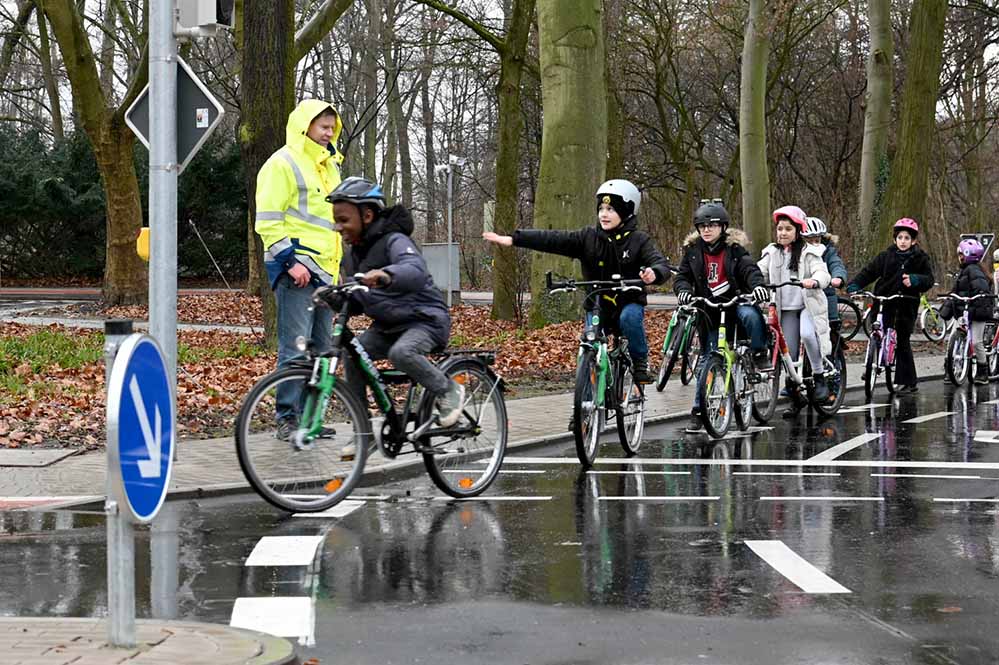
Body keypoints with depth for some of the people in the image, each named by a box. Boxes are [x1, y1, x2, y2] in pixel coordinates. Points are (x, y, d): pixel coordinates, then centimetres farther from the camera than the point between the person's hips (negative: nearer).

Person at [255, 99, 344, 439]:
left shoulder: (327, 165, 22)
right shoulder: (282, 164, -6)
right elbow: (267, 221, -12)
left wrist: (338, 264, 24)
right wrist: (290, 261, -20)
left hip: (323, 270, 9)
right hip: (295, 268, -9)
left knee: (320, 348, 9)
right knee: (295, 346, -11)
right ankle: (287, 418, -8)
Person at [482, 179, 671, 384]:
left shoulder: (638, 240, -6)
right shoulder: (588, 237, 0)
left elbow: (661, 263, -17)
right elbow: (553, 240, -7)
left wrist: (654, 273, -44)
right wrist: (513, 239, -17)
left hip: (629, 303, -2)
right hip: (598, 304, 2)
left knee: (630, 318, -34)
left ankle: (641, 362, -12)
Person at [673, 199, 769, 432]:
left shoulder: (734, 248, -2)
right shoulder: (692, 249, 5)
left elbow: (750, 269, -14)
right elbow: (682, 276, 0)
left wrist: (758, 285, -36)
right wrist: (683, 290, -24)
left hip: (735, 301, -2)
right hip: (709, 310, 2)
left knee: (751, 316, -38)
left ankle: (760, 354, -14)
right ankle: (699, 410, 9)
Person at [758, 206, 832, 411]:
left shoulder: (809, 252, -3)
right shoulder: (772, 254, 10)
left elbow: (823, 273, -15)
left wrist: (814, 281, -39)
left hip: (808, 305, -4)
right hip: (786, 309, 4)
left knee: (807, 334, -31)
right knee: (789, 354, 1)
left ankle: (819, 377, -14)